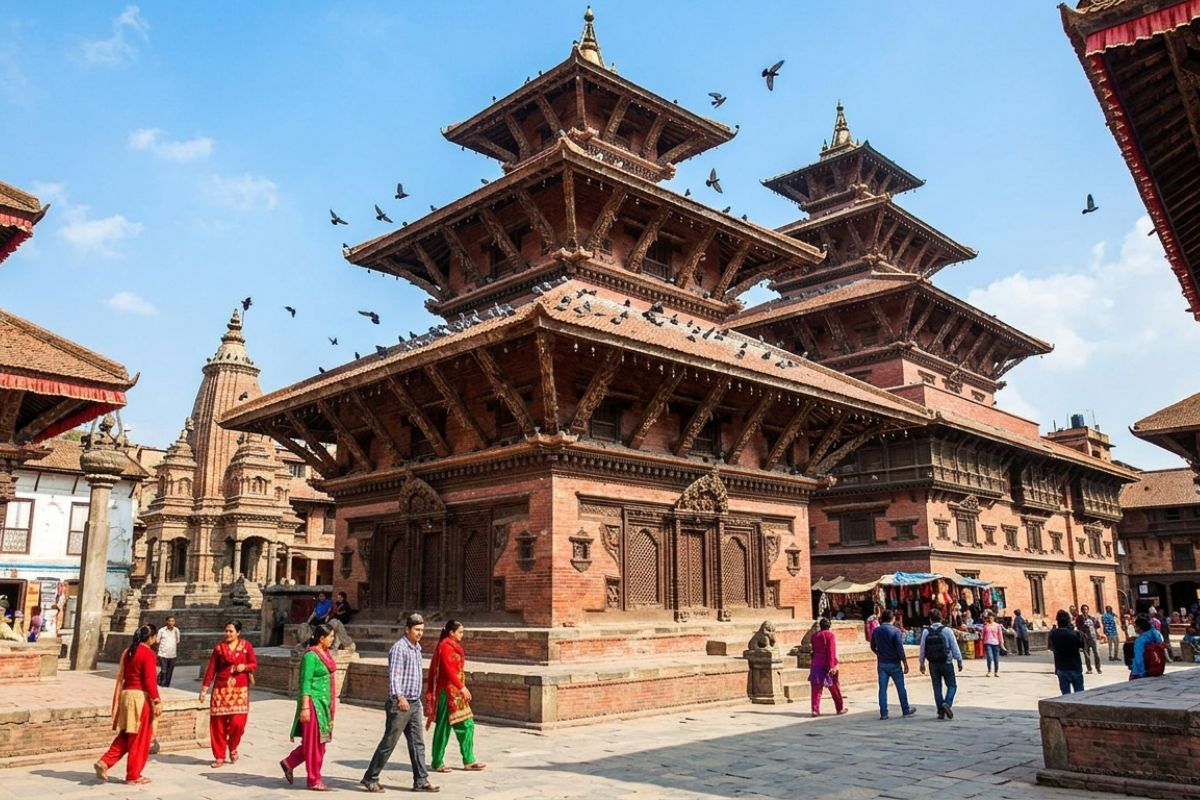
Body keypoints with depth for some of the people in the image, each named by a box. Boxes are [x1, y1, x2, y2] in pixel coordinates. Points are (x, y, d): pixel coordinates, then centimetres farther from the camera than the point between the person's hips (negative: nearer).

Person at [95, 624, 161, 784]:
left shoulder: (127, 651, 10)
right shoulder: (148, 653, -14)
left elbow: (121, 676, 13)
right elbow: (150, 680, -18)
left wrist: (117, 701, 20)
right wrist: (157, 701, -14)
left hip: (126, 694, 8)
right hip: (141, 697, -8)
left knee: (125, 736, 19)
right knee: (139, 739, 3)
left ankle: (104, 763, 8)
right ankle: (133, 775, 11)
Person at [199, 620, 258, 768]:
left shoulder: (246, 646, 3)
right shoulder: (219, 647, 4)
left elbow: (254, 664, 8)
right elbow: (211, 669, 5)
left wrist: (245, 667, -13)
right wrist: (204, 688, 2)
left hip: (240, 690, -1)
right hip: (221, 689, 1)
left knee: (237, 722, -9)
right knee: (218, 723, 0)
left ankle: (232, 747, 20)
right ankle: (219, 756, 15)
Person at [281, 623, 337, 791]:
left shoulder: (327, 653, 10)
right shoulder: (311, 655, -15)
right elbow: (305, 682, -17)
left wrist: (332, 703, 19)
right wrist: (305, 707, -21)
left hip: (325, 701, 9)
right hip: (313, 701, -9)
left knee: (318, 740, 14)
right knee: (314, 741, 1)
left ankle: (289, 762, 30)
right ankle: (314, 780, 11)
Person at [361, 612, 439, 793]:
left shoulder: (416, 648, 14)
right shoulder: (399, 648, -14)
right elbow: (394, 675, -24)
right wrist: (399, 697, -37)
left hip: (415, 703, 8)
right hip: (400, 704, -8)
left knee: (418, 743, 6)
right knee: (389, 743, 1)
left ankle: (421, 781, 9)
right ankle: (370, 778, 15)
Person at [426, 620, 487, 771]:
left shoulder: (453, 646, 15)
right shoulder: (445, 646, -14)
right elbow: (449, 670, -21)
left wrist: (461, 688, 16)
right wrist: (462, 687, -21)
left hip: (456, 692, 10)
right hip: (448, 692, -10)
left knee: (467, 725, 9)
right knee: (444, 727, 0)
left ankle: (468, 761, 14)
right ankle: (437, 763, 11)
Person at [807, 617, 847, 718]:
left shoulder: (814, 635, 9)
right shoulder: (830, 635, -7)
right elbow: (832, 652, -14)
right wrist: (832, 666, -17)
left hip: (815, 665, 4)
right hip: (827, 666, -4)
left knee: (816, 689, 3)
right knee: (835, 688, 11)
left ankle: (815, 710, -5)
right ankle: (840, 708, 21)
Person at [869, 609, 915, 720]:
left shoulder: (876, 631, 2)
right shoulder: (895, 630, -13)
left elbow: (873, 647, 12)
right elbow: (900, 648, -16)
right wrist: (905, 663, -9)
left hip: (881, 664, 3)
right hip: (894, 664, -3)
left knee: (882, 689, 5)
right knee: (901, 688, 10)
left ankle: (883, 713, 3)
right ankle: (906, 710, 20)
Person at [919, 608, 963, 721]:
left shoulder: (925, 632, -2)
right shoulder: (947, 631, -7)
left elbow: (922, 649, 2)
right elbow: (955, 647, -5)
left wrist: (921, 663, 13)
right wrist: (959, 661, 5)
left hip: (933, 664, 2)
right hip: (946, 663, -2)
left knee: (937, 687, 10)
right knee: (952, 685, 8)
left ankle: (941, 711, 11)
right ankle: (947, 703, -16)